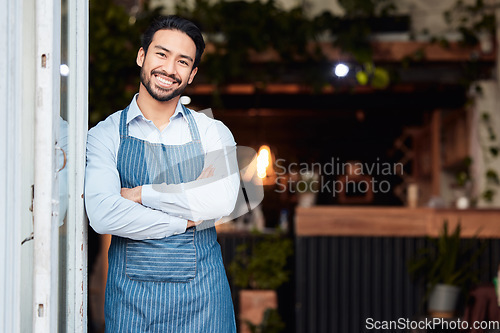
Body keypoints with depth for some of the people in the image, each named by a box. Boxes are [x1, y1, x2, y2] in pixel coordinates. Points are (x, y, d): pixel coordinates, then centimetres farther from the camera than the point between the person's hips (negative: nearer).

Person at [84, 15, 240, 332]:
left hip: (201, 293, 1)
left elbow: (223, 200, -13)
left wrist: (140, 194, -11)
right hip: (131, 294, -1)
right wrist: (186, 219, -11)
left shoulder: (213, 132, 5)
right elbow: (103, 215, -14)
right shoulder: (105, 134, 1)